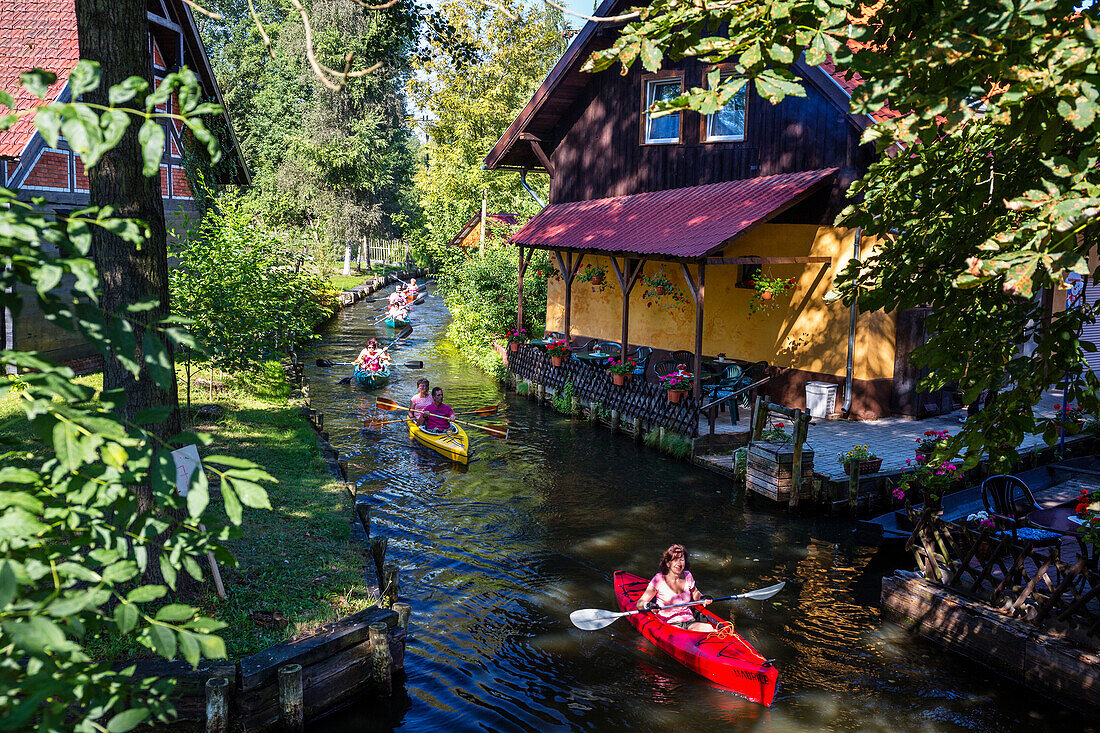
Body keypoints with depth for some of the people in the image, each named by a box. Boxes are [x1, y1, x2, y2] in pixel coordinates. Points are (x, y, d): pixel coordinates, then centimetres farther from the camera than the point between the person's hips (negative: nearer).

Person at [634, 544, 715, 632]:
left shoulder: (687, 576, 7)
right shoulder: (659, 579, -6)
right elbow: (639, 604, -6)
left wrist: (702, 598, 7)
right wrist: (648, 605, -28)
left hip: (690, 622, 5)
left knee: (710, 628, -25)